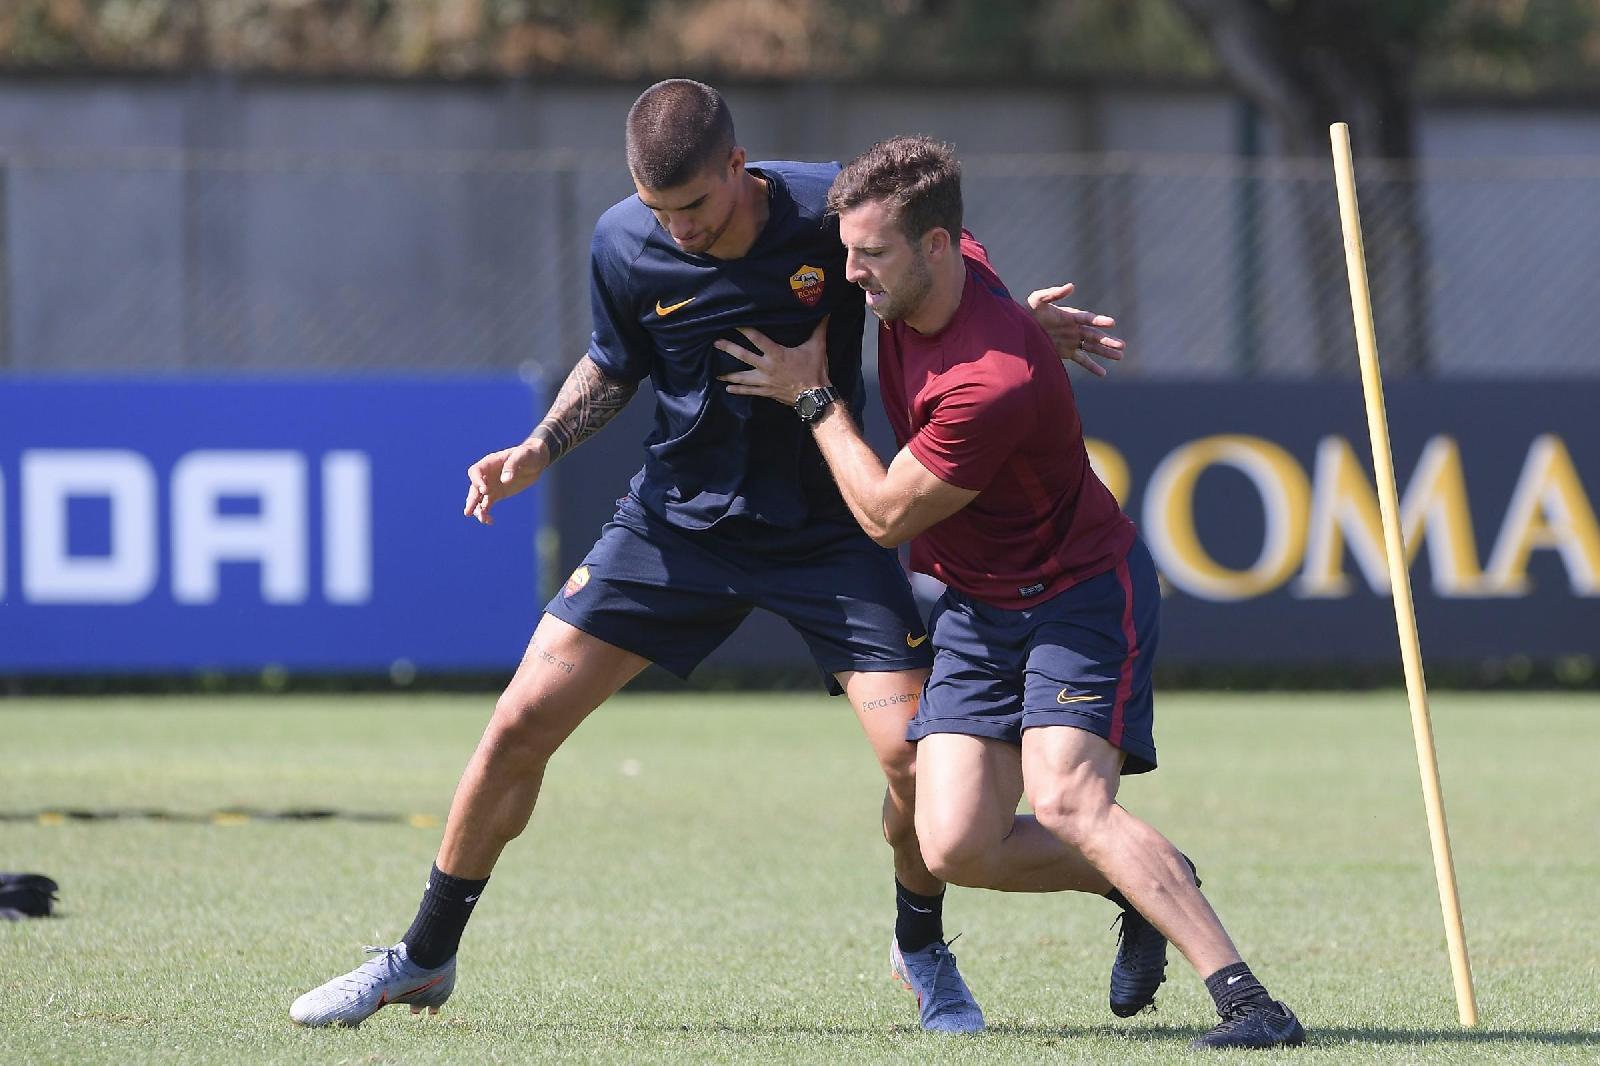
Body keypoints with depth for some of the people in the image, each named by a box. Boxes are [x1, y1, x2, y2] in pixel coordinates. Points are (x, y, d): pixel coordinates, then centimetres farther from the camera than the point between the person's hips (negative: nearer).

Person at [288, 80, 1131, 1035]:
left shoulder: (837, 211, -18)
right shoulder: (625, 246, -11)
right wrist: (542, 448, -5)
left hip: (825, 521, -2)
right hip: (678, 517, 2)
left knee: (916, 752, -16)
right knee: (523, 722, -5)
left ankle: (923, 953, 14)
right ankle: (426, 957, 13)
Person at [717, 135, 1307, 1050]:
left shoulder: (996, 382, -32)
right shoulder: (929, 275, -7)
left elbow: (887, 514, -19)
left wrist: (812, 397, -10)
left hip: (1082, 590, -8)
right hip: (976, 605, 8)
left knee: (1067, 801, -28)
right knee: (957, 848, -8)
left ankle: (1251, 1003, -28)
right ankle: (1152, 883, 17)